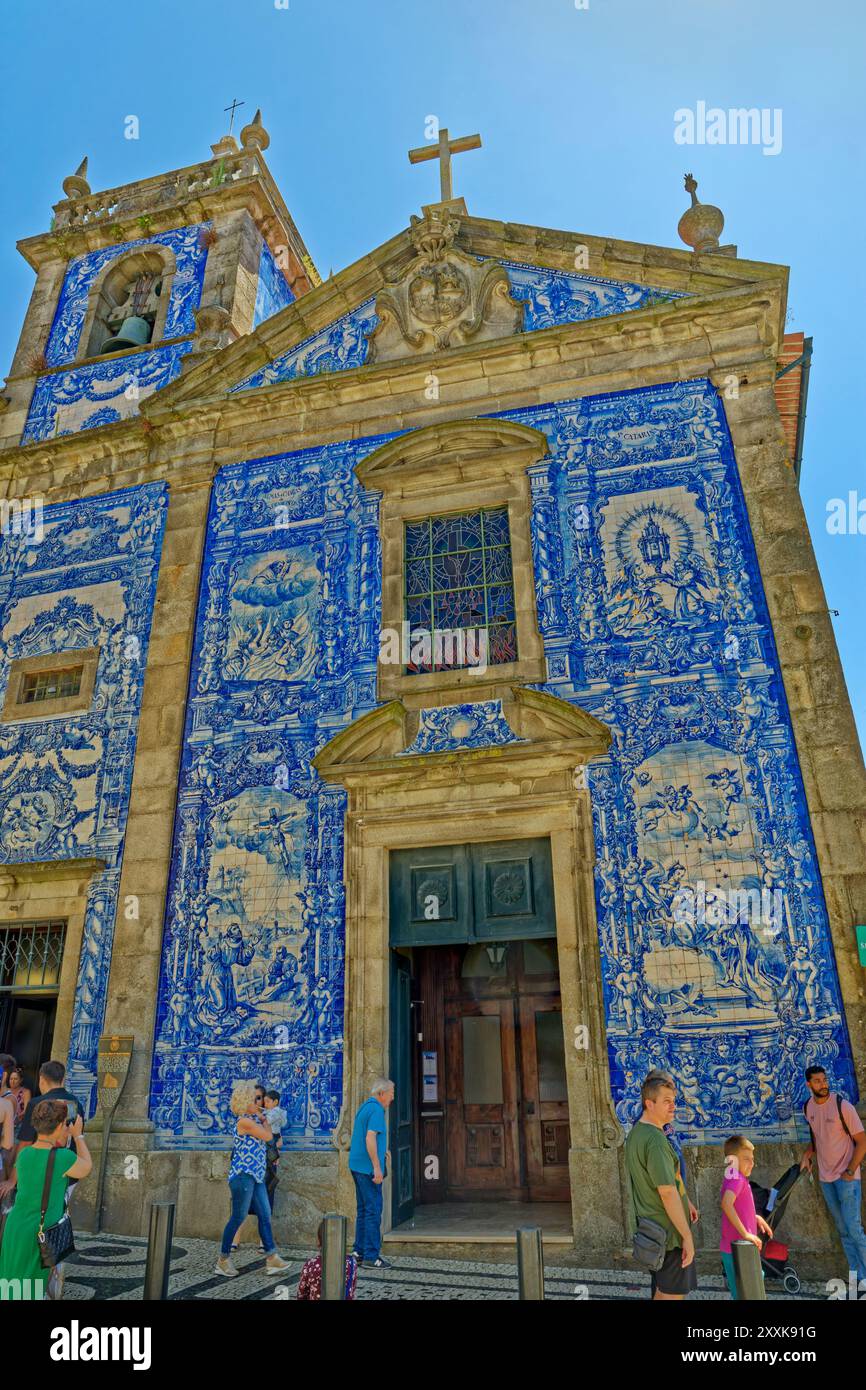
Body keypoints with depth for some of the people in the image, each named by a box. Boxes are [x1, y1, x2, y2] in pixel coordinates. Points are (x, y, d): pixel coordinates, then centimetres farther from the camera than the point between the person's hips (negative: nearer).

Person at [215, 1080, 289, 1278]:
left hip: (256, 1175, 9)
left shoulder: (254, 1119, 11)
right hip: (243, 1175, -9)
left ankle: (272, 1259, 11)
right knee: (238, 1218, 0)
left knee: (265, 1215, 8)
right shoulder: (244, 1121, -17)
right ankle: (223, 1260, 15)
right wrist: (264, 1119, -4)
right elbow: (268, 1136, -18)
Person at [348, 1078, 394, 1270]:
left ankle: (359, 1251, 21)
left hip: (357, 1165, 10)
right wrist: (377, 1167, -23)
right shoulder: (376, 1109, -15)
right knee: (373, 1210, -3)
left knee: (363, 1209, 16)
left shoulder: (365, 1107, 15)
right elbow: (370, 1138, -24)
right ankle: (371, 1255, 2)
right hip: (368, 1167, -10)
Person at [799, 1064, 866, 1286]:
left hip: (846, 1176, -6)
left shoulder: (842, 1106, -17)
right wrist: (807, 1155, 3)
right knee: (842, 1229, 12)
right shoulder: (808, 1107, 1)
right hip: (826, 1176, 6)